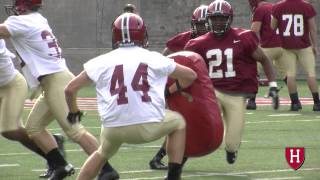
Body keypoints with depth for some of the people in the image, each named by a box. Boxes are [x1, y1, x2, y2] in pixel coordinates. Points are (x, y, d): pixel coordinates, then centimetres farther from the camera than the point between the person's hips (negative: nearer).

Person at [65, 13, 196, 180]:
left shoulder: (103, 61, 7)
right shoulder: (154, 59, 6)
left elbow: (70, 89, 10)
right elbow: (190, 75, 17)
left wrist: (73, 112, 29)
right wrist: (171, 90, 35)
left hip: (114, 127, 2)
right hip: (149, 126, -2)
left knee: (102, 153, 33)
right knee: (178, 123, 28)